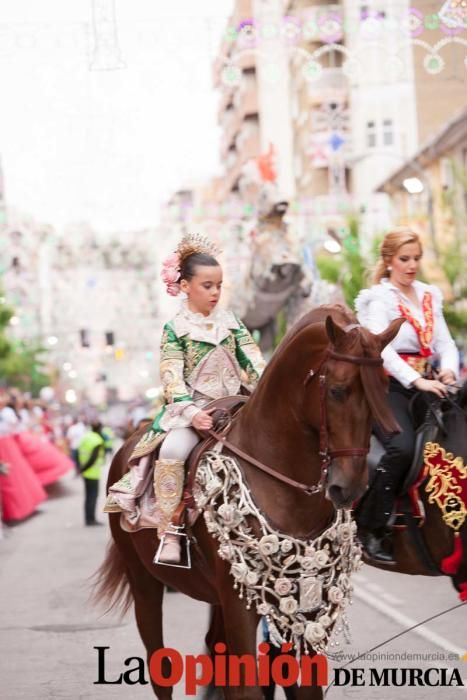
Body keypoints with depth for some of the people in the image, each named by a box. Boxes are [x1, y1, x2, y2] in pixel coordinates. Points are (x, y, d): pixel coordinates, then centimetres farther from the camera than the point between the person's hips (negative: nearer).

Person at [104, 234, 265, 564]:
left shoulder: (231, 323, 12)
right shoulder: (175, 329, 2)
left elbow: (254, 363, 6)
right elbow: (172, 378, -6)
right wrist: (191, 413, -22)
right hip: (192, 408, -4)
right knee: (172, 450, -31)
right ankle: (169, 533, -25)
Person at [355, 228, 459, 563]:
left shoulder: (430, 295, 17)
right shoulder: (379, 298, -2)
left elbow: (444, 341, 12)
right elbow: (382, 348, -16)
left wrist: (449, 369, -11)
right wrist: (417, 381, -27)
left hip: (424, 384, 6)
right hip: (389, 384, -6)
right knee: (403, 447, -28)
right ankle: (371, 528, -15)